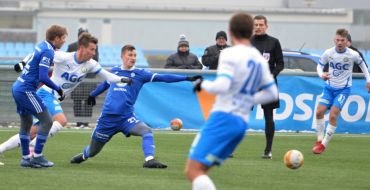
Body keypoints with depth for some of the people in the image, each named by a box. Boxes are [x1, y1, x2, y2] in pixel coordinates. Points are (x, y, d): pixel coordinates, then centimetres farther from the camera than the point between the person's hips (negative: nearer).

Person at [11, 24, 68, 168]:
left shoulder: (41, 47, 10)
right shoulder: (47, 52, -16)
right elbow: (43, 77, -23)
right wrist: (58, 90, -13)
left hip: (17, 87, 9)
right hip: (26, 90, -9)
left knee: (26, 123, 16)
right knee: (46, 121, -5)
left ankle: (26, 158, 20)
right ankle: (37, 157, -3)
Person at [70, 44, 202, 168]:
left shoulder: (140, 74, 1)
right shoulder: (114, 71, 8)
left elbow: (162, 77, -9)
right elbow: (105, 84, 30)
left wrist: (186, 78, -19)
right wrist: (92, 95, 45)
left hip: (126, 118, -1)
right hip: (107, 117, 1)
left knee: (147, 131, -29)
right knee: (92, 152, 12)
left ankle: (149, 160, -35)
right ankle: (83, 155, 45)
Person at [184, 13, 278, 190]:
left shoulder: (230, 54, -9)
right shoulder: (259, 60, 14)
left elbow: (221, 86, -21)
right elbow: (272, 94, 21)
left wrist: (203, 84, -2)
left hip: (223, 117, -8)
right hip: (242, 122, 8)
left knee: (193, 170, -14)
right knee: (198, 171, 15)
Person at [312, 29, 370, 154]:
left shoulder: (353, 55, -14)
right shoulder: (328, 53, -9)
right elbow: (320, 65, 5)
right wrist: (321, 74, -16)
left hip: (344, 89, -3)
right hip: (329, 87, 3)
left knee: (333, 115, -15)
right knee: (319, 111, -9)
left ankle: (324, 144, -5)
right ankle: (320, 139, 10)